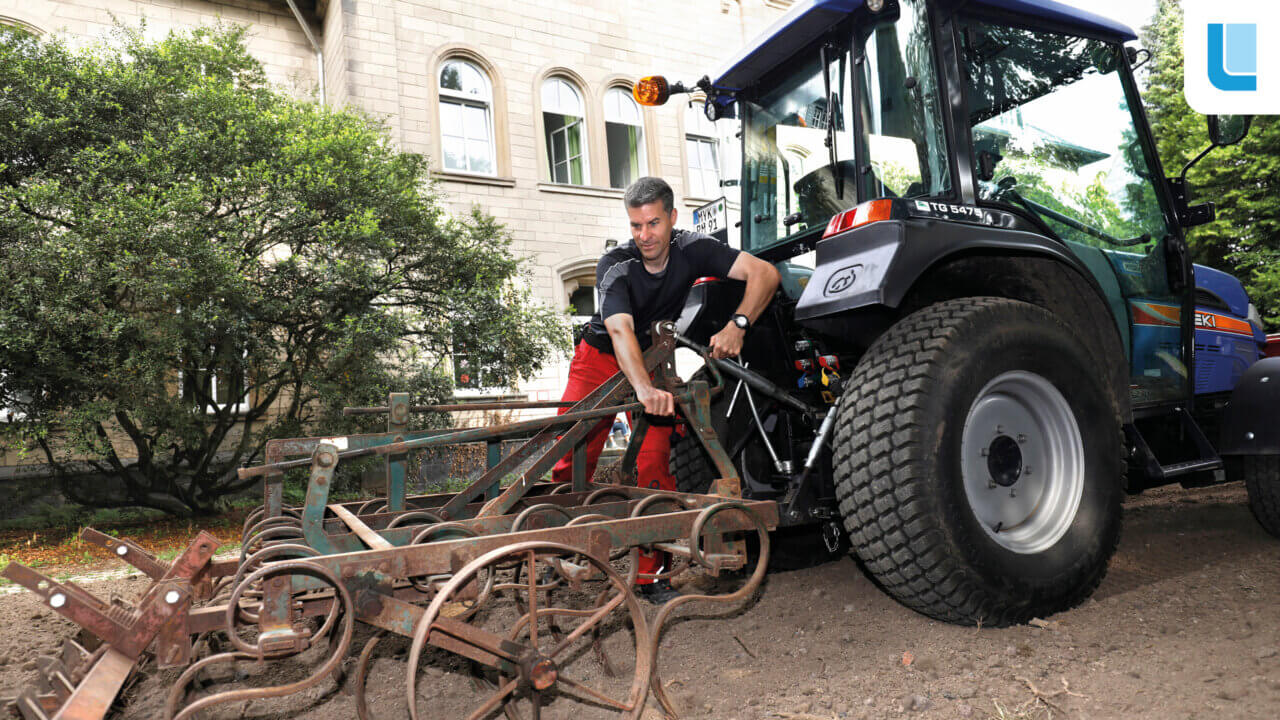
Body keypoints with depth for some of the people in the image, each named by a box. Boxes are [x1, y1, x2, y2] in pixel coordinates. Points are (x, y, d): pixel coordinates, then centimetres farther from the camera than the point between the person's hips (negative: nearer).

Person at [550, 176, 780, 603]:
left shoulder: (691, 249, -18)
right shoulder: (615, 266, -25)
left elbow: (764, 273, -23)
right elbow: (620, 330, -42)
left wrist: (737, 325, -39)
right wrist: (644, 389, -59)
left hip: (653, 359, 1)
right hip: (601, 358, -1)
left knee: (655, 463, -13)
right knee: (571, 455, -10)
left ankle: (649, 573, -4)